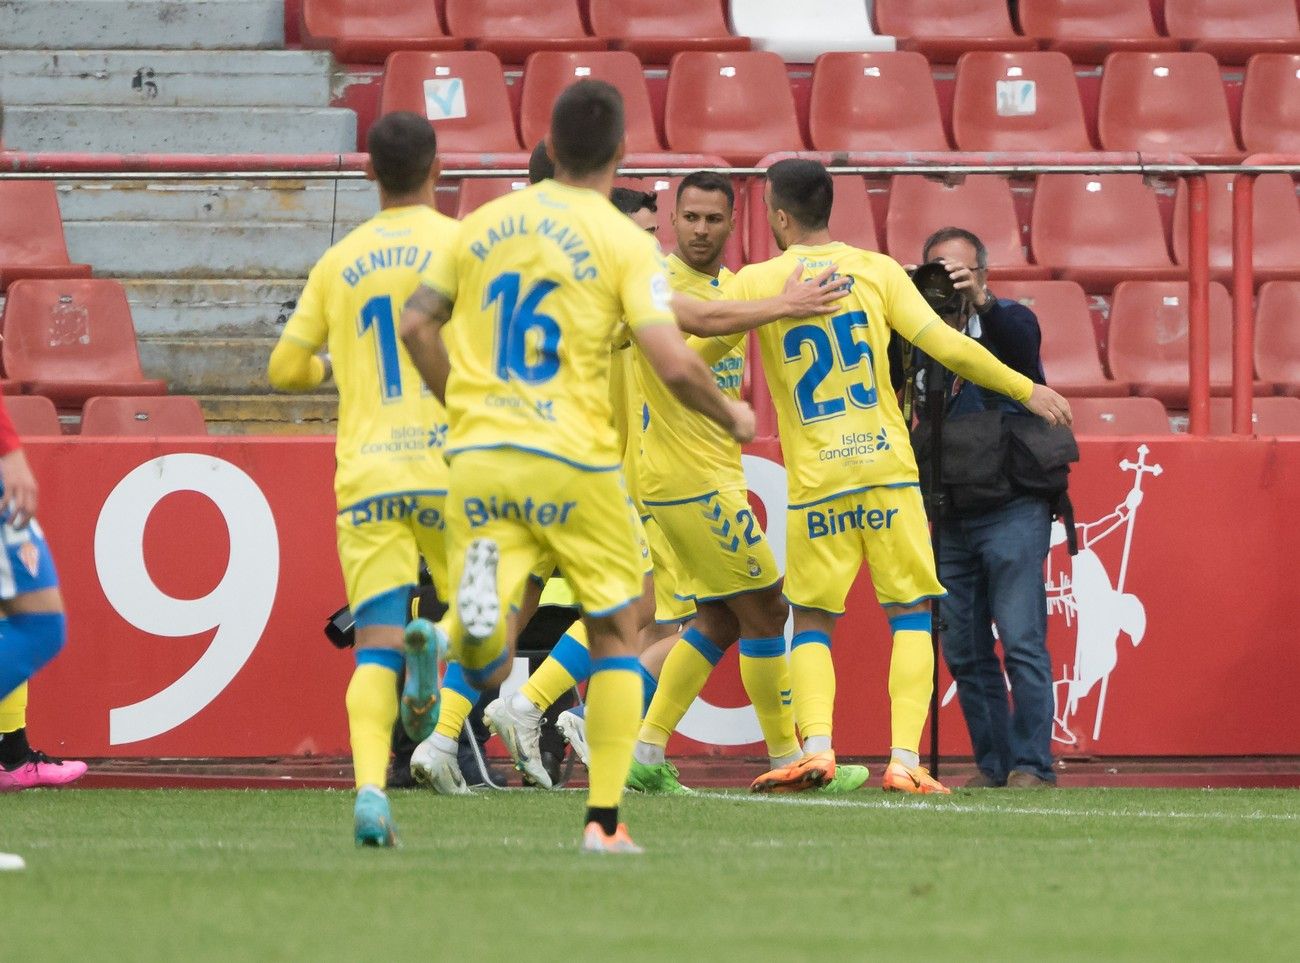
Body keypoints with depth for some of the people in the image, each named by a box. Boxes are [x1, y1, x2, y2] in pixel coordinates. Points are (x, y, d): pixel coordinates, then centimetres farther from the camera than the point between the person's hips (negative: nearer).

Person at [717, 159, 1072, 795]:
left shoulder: (754, 283, 1)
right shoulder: (876, 270, 4)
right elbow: (947, 347, 0)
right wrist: (1028, 390, 8)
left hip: (814, 484, 0)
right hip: (887, 469, 0)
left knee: (811, 624, 9)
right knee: (911, 614, 7)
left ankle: (816, 747, -13)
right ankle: (904, 757, -7)